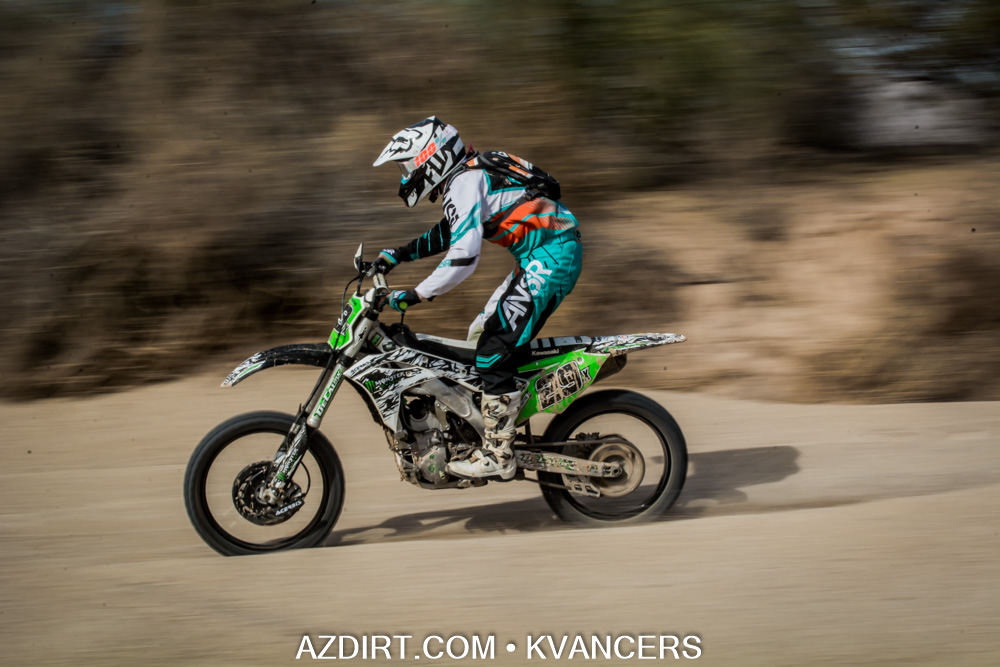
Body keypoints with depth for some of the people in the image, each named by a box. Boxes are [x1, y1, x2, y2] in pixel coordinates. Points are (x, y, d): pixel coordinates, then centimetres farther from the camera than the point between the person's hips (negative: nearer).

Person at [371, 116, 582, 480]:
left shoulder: (465, 183, -14)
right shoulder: (470, 174, 17)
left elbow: (464, 258, -24)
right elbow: (448, 234, 34)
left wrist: (414, 295, -20)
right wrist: (399, 254, 28)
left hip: (550, 259, -11)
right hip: (541, 260, 11)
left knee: (494, 353, -11)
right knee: (482, 334, 18)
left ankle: (496, 455, -8)